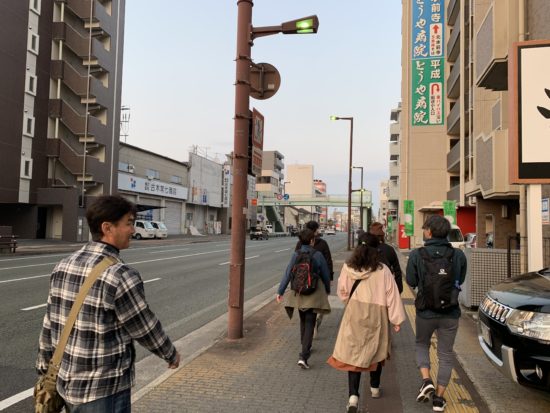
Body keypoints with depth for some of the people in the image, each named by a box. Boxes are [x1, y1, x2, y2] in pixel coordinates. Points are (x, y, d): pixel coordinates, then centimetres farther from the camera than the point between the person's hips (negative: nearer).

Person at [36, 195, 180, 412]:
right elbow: (145, 328, -14)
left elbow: (50, 323, 6)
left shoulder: (64, 266, -2)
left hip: (68, 382, 7)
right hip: (104, 391, -7)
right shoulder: (121, 276, -24)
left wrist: (45, 368, 19)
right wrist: (171, 354, 4)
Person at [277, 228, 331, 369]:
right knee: (309, 323, 0)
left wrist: (280, 291, 2)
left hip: (299, 293, 3)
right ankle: (303, 356, -9)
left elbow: (288, 274, -5)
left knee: (303, 321, 22)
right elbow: (326, 275, -1)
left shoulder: (296, 255, -5)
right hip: (314, 294, -3)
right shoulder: (318, 255, -10)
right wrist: (327, 290, 16)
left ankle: (305, 348, 39)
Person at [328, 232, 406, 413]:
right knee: (376, 351, 20)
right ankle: (375, 388, 36)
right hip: (377, 315, 1)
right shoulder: (383, 270, -8)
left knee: (354, 353, 2)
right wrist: (396, 319, 1)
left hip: (355, 314, -1)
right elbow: (392, 296, -6)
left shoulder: (348, 268, -5)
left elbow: (342, 292, 4)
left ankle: (353, 396, -9)